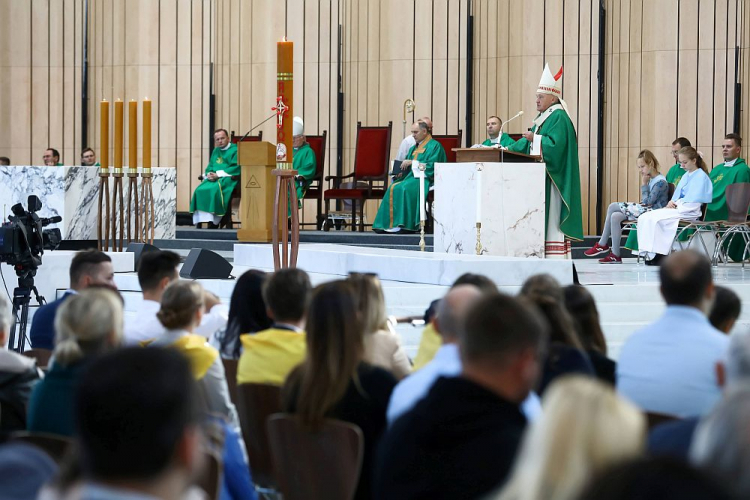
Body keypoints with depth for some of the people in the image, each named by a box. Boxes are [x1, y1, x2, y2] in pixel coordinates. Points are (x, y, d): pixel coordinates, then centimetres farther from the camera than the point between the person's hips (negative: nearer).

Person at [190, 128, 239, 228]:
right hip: (213, 178, 6)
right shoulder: (216, 151, 22)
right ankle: (200, 220, -27)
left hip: (227, 178, -6)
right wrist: (209, 174, -3)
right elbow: (209, 167, 22)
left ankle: (214, 221, -31)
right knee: (200, 190, -22)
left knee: (214, 189, -34)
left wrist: (218, 174, -16)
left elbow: (236, 168, -10)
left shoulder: (235, 150, 1)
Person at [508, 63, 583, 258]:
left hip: (552, 177, -10)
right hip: (539, 176, 10)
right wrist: (509, 149, 10)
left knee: (552, 217, -11)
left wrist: (535, 138, -15)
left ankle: (556, 257, -11)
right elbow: (529, 142, 21)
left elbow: (555, 145, -23)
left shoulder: (559, 118, -12)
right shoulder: (542, 117, 19)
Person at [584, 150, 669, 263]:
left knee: (613, 207, -14)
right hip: (644, 209, 9)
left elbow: (648, 202, -18)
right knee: (615, 216, -8)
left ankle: (602, 245, -4)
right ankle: (615, 255, -7)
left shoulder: (660, 181, -13)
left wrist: (644, 184, -10)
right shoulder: (651, 179, 16)